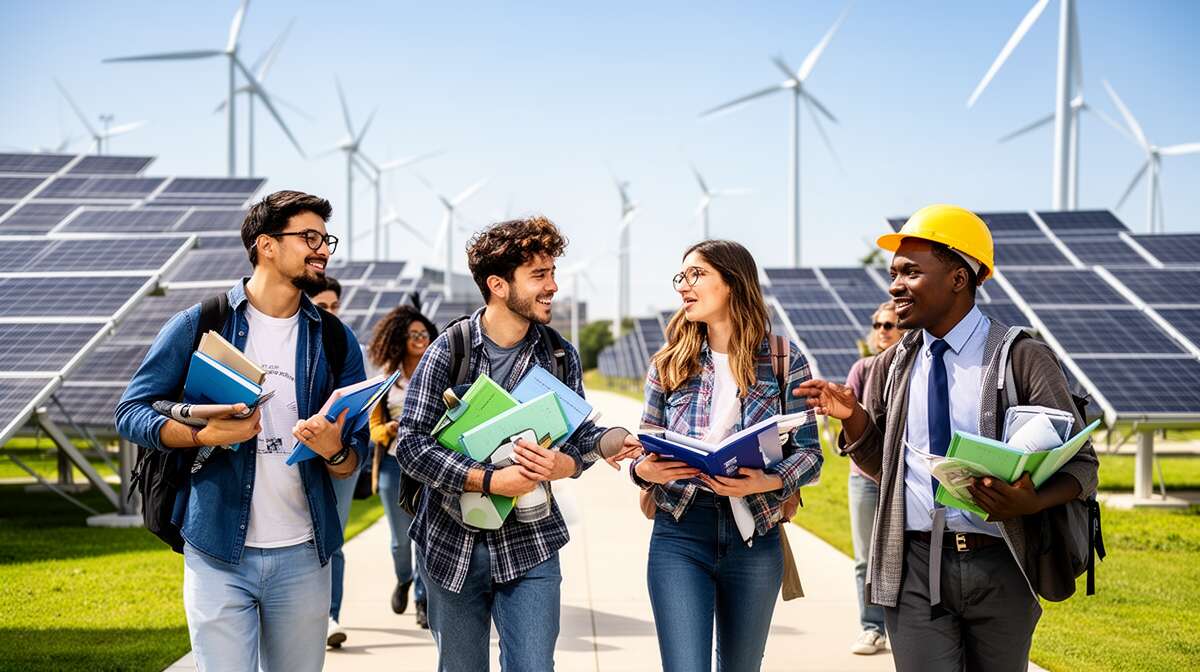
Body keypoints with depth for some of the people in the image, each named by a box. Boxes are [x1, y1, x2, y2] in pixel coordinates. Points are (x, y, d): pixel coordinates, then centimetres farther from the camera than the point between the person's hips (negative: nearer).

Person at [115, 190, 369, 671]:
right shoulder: (198, 326, 0)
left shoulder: (335, 340, 8)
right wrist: (204, 435, -18)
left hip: (303, 556, 3)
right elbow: (131, 413, -1)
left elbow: (354, 459, 8)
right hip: (219, 554, -3)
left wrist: (333, 451, -16)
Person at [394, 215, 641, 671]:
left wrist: (560, 465, -19)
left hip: (529, 547, 2)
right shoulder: (448, 351, -9)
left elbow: (580, 440, 5)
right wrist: (490, 481, -25)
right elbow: (411, 444, -15)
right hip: (451, 543, -1)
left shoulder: (560, 355, 2)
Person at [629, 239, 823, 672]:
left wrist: (769, 482, -21)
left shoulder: (784, 361, 0)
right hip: (680, 534, 0)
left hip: (755, 536, 0)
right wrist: (644, 470, -14)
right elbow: (645, 452, 10)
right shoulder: (668, 365, 6)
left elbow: (809, 451, -1)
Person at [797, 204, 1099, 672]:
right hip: (914, 567, 2)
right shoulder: (893, 367, 8)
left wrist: (1033, 503, -23)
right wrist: (851, 417, -4)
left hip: (998, 567, -2)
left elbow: (1080, 465, -2)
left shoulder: (1021, 359, -4)